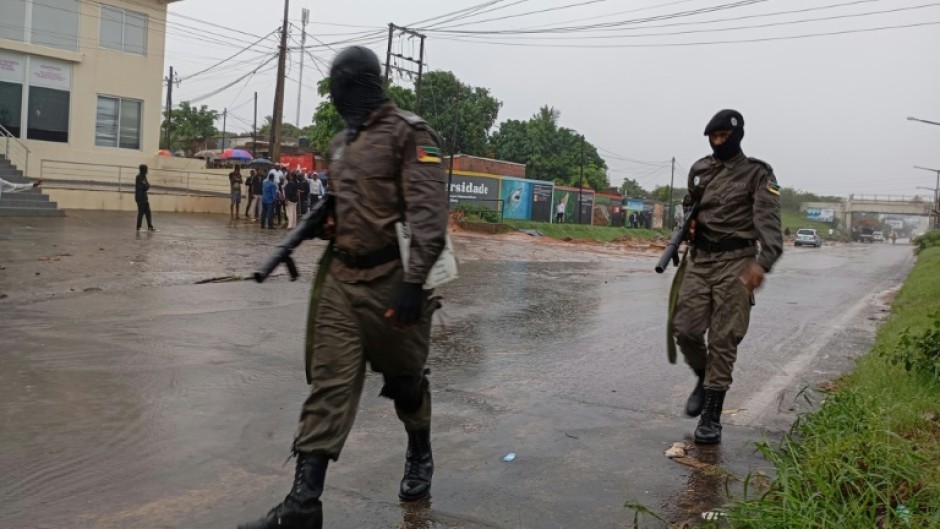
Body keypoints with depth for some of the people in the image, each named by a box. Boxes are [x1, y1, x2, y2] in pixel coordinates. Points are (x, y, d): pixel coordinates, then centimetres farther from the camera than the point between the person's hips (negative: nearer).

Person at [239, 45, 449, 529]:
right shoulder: (340, 143, 15)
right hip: (341, 280, 7)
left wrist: (414, 281, -25)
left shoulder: (407, 133, -9)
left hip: (391, 282, -6)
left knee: (404, 380, 12)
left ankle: (419, 456, 39)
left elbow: (428, 213, -18)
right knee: (329, 385, 1)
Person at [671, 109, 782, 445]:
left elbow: (769, 222, -16)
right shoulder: (699, 170, 12)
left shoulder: (757, 175, -4)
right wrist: (688, 224, 3)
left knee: (723, 340, -4)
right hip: (699, 260, 5)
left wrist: (762, 262, -34)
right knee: (685, 329, -3)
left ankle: (711, 417, 3)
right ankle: (704, 378, 28)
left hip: (735, 263, -4)